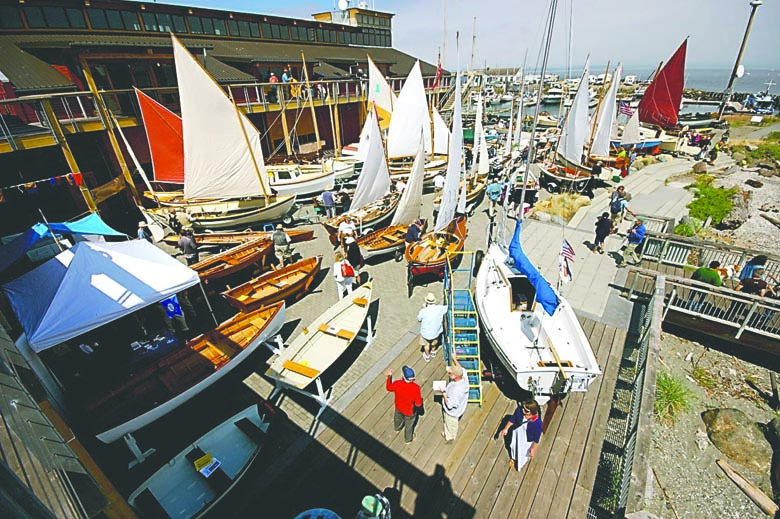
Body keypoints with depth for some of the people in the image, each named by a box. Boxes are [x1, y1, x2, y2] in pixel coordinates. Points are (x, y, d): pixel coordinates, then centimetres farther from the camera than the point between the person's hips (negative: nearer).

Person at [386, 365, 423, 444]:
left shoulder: (397, 384, -32)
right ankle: (408, 439, 54)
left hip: (399, 407, 3)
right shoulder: (416, 388, -38)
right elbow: (418, 404, -27)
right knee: (409, 425, 28)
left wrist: (389, 376, 1)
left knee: (398, 418, 37)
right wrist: (420, 396, -8)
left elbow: (389, 388, -8)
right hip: (410, 411, -2)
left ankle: (397, 428, 68)